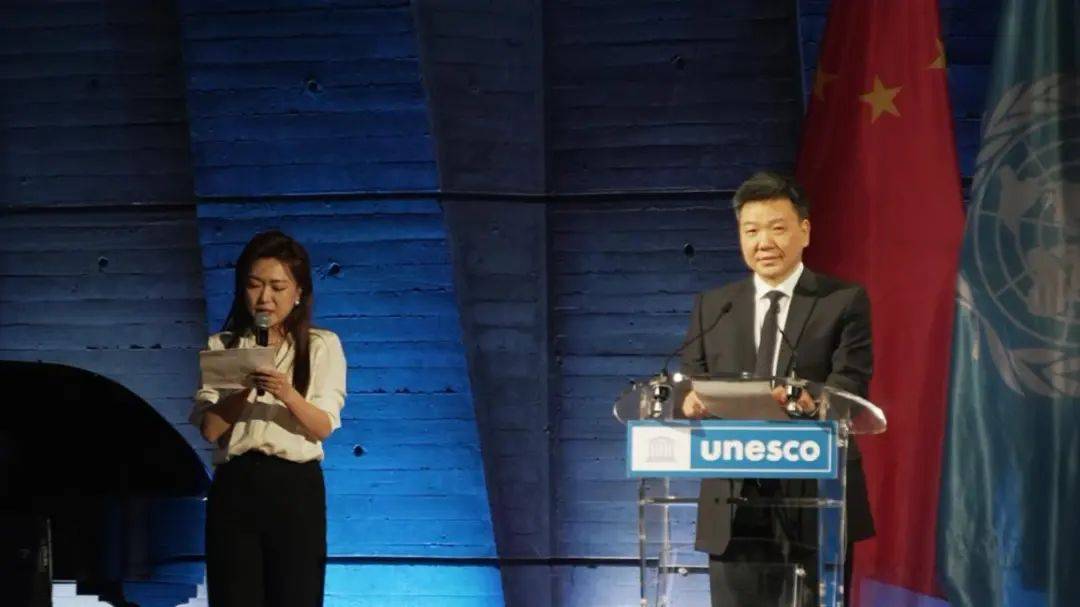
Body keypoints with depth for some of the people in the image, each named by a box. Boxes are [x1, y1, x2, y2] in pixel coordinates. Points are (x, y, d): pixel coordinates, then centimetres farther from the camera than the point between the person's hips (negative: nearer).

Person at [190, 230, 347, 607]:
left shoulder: (322, 346, 8)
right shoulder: (223, 347, 11)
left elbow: (323, 427, -3)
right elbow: (209, 428, 1)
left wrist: (288, 395, -21)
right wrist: (245, 389, -15)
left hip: (296, 488, -1)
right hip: (234, 488, 1)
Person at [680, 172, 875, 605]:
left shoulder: (844, 301, 3)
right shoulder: (711, 306, 14)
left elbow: (851, 383, -9)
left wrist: (812, 402, -32)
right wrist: (691, 400, -18)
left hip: (816, 498, -3)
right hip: (734, 504, 3)